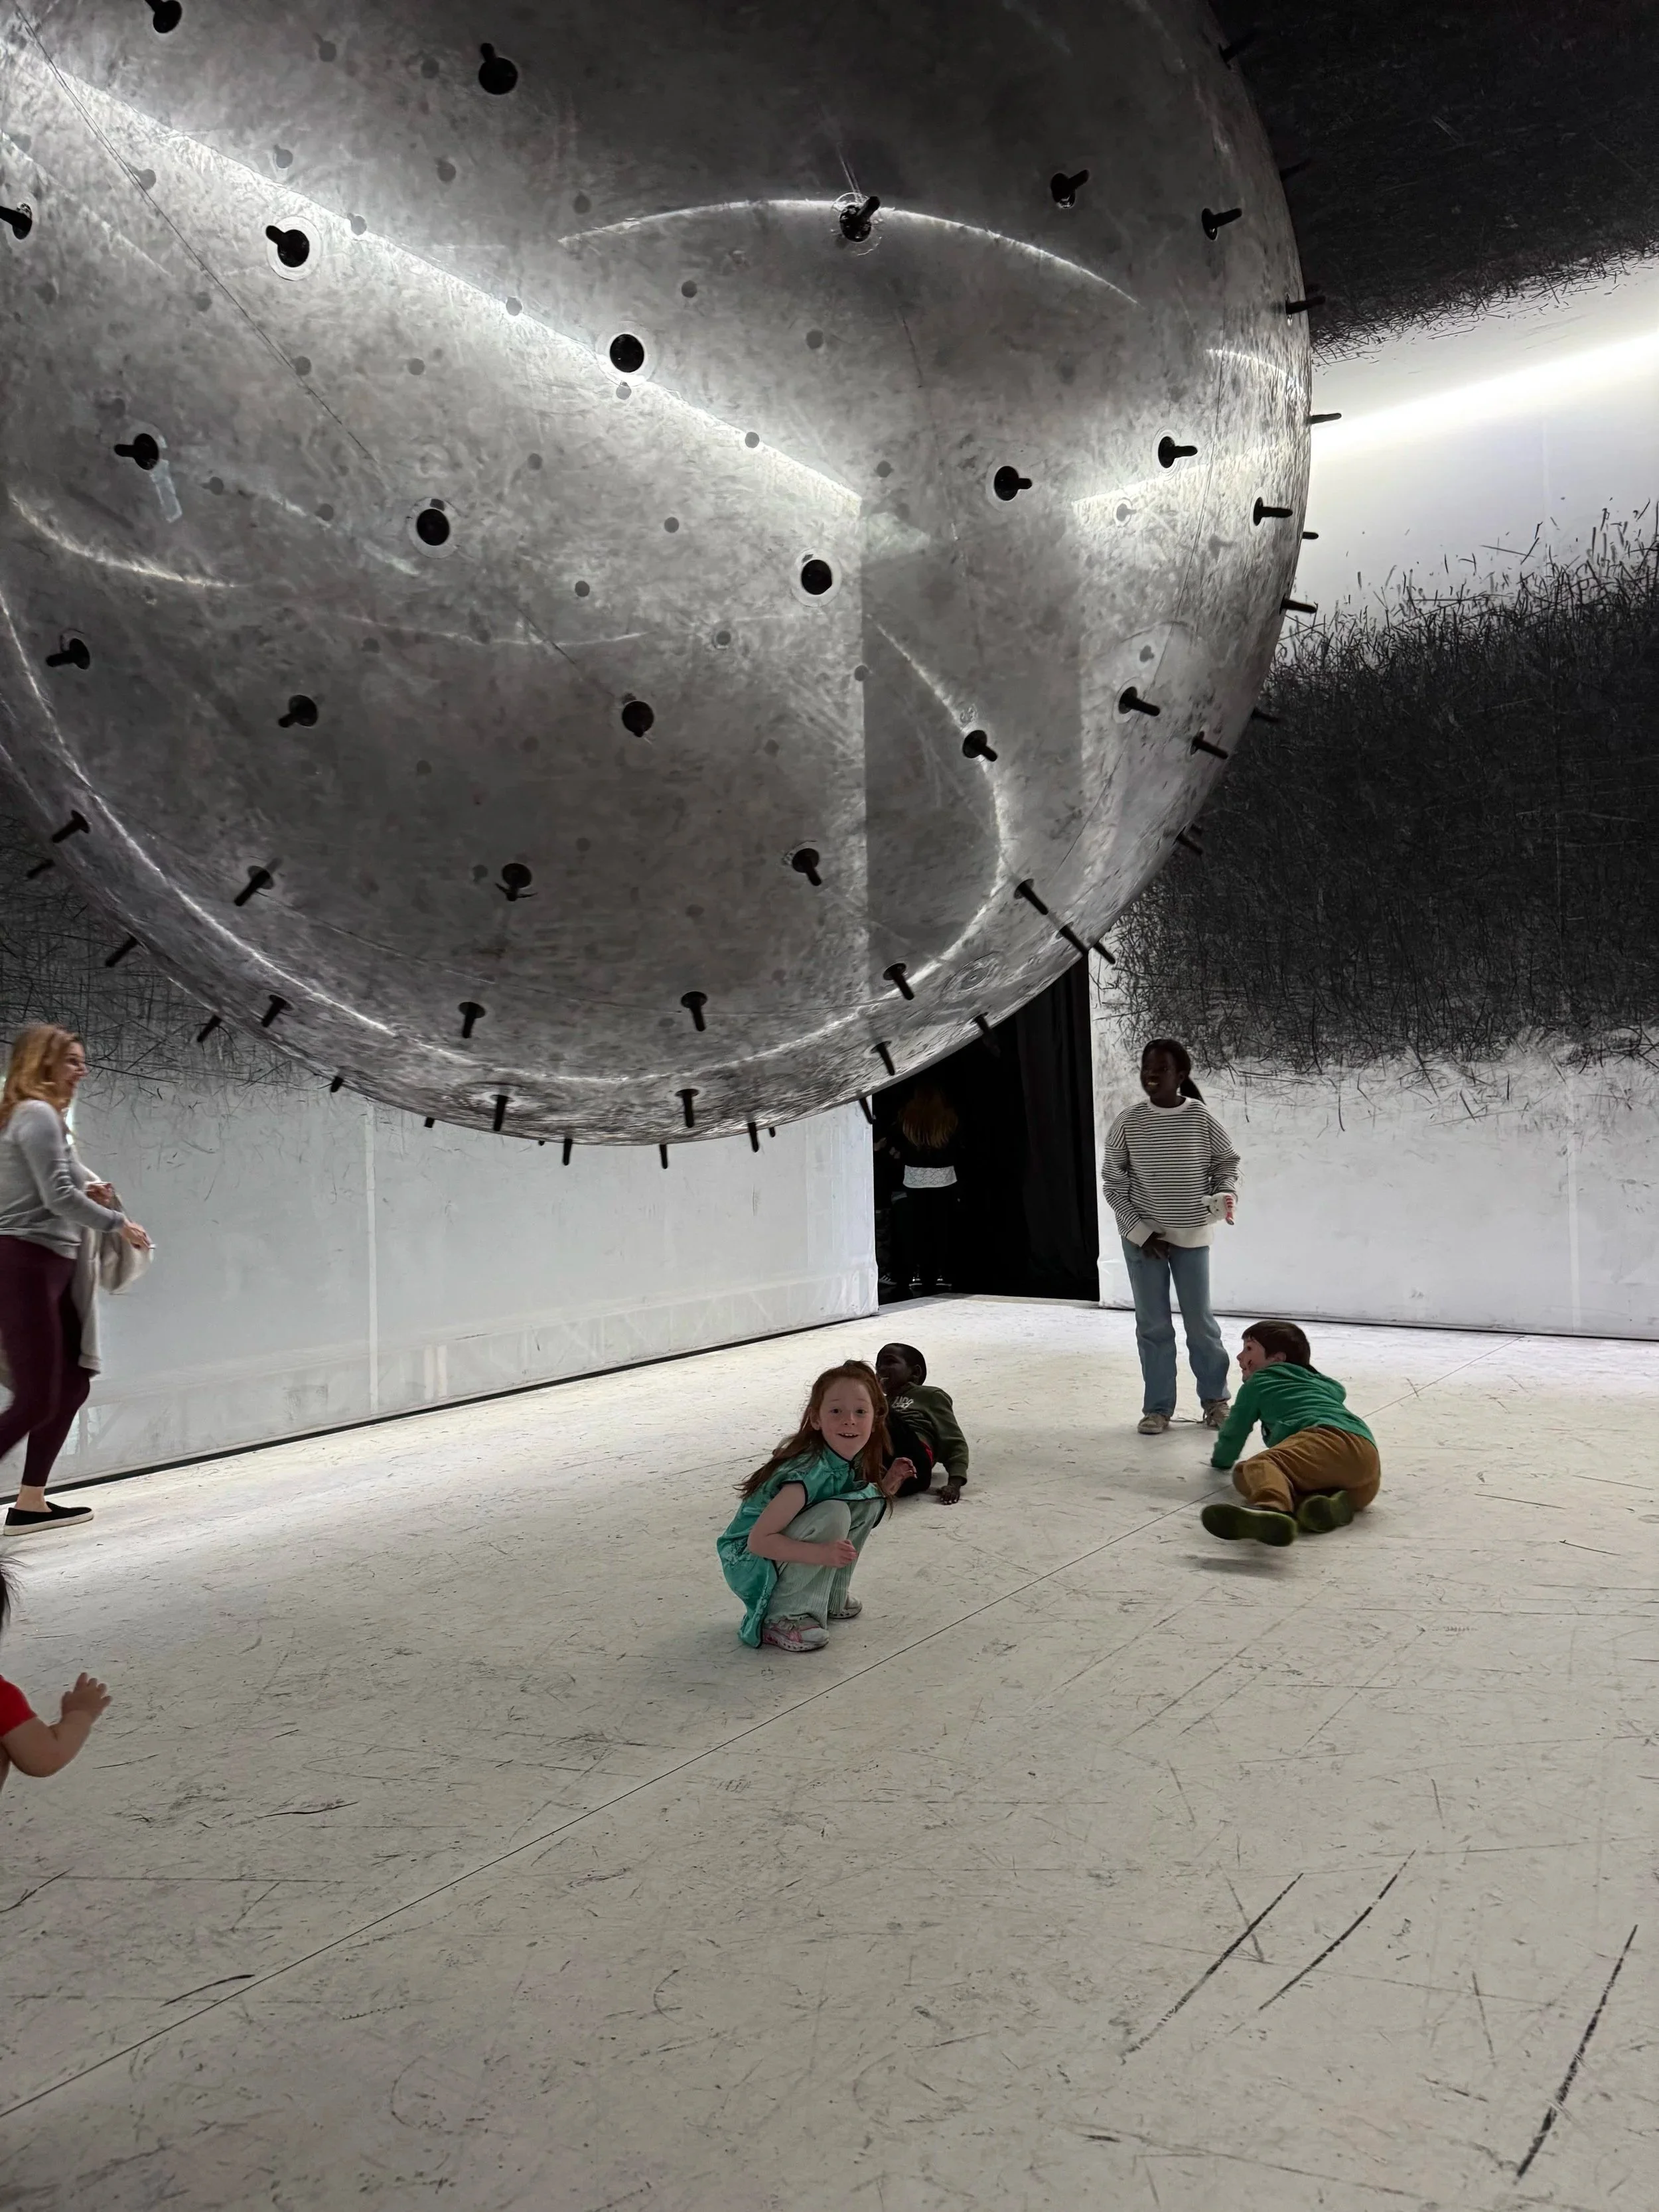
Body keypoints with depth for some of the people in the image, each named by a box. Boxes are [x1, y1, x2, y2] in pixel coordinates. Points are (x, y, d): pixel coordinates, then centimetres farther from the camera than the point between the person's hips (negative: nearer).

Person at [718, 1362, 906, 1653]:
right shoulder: (811, 1472, -31)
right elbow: (758, 1540, -31)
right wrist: (821, 1553, -40)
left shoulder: (854, 1461, -7)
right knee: (833, 1515, -30)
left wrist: (886, 1485, -7)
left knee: (869, 1499, -4)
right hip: (748, 1562, -8)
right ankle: (780, 1619, -17)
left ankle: (830, 1598, 7)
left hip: (787, 1550, 8)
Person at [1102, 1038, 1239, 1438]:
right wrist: (1141, 1231, -7)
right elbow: (1113, 1183, -1)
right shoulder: (1128, 1122, -6)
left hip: (1192, 1236, 0)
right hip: (1143, 1237, 1)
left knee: (1200, 1322, 7)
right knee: (1153, 1325, 6)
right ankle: (1158, 1407, 18)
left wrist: (1225, 1197, -15)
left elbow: (1226, 1162, 6)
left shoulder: (1201, 1118, -7)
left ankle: (1215, 1399, 26)